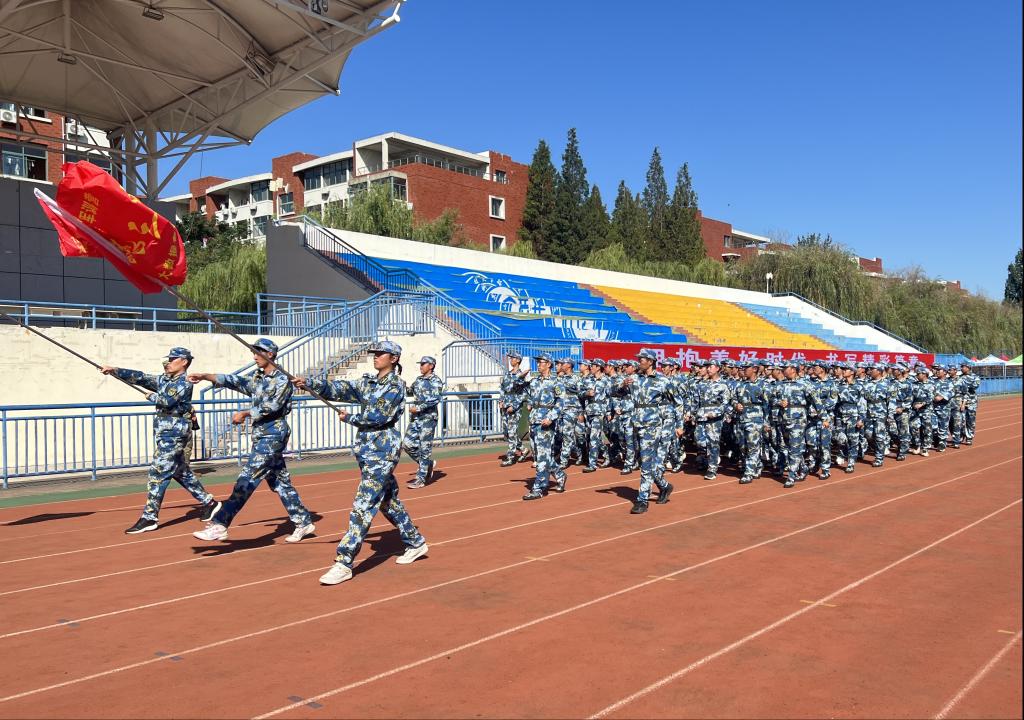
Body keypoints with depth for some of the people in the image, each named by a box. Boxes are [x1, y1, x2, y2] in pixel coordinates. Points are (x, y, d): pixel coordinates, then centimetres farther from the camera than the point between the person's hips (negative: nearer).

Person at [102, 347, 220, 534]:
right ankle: (209, 503, 24)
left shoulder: (184, 383, -11)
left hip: (174, 434, -9)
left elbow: (167, 401, -22)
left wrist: (151, 396, -3)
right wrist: (114, 370, -6)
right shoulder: (163, 379, 12)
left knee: (158, 473, -9)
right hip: (165, 433, 9)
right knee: (181, 472, 15)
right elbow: (140, 377, 4)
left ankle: (150, 518, -4)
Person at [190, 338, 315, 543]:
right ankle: (304, 522, 19)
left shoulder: (282, 379, -8)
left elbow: (272, 406, -18)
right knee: (280, 482, 11)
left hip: (273, 435, -8)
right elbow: (234, 381, 4)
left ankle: (219, 525, -14)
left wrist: (245, 413, -22)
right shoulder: (257, 378, 15)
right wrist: (205, 376, -6)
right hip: (261, 435, 8)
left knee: (247, 480, -12)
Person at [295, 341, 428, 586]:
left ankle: (344, 563, -10)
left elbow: (377, 415, -19)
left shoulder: (396, 385, -10)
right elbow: (340, 389, -1)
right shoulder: (368, 382, 12)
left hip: (382, 453, -8)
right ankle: (416, 543, 33)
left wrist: (349, 418, -6)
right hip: (366, 450, 8)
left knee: (363, 506, -11)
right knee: (388, 501, 18)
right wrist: (309, 383, -15)